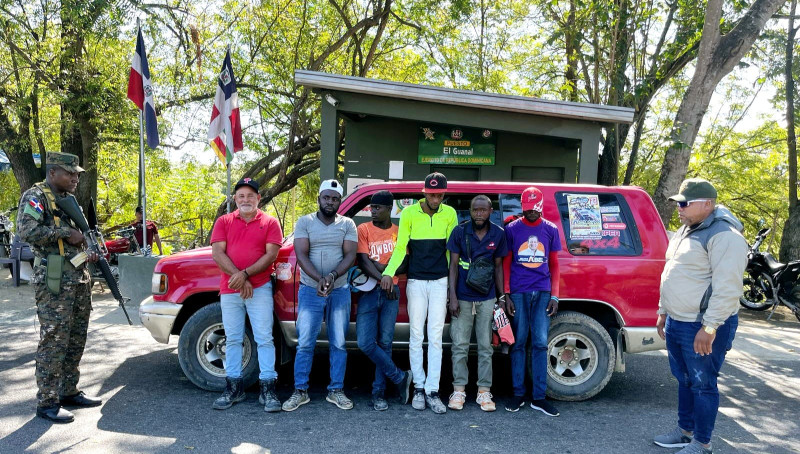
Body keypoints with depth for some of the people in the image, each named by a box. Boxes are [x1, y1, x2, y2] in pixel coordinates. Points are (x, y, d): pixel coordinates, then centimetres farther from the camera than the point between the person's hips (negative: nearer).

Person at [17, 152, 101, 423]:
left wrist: (88, 252, 7)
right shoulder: (35, 197, -7)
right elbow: (27, 231, -23)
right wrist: (65, 234, -17)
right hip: (54, 283, -8)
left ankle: (69, 391, 24)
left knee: (76, 341, 13)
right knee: (53, 342, -5)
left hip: (80, 280, 8)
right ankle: (47, 403, 4)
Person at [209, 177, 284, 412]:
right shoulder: (224, 222, 9)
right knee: (233, 339, 10)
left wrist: (246, 274, -16)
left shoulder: (270, 222, 3)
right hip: (229, 289, 3)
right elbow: (217, 253, -1)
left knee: (264, 338, -3)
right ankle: (234, 388, 20)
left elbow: (271, 254, -6)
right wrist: (238, 277, -13)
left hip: (260, 288, -3)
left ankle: (268, 389, 2)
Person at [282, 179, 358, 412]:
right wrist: (319, 279, -23)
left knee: (338, 344, 6)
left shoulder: (347, 224, 5)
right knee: (305, 343, 0)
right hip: (310, 290, -1)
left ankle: (336, 390, 17)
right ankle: (300, 391, 12)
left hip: (340, 291, 1)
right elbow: (301, 255, -7)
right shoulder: (305, 222, 2)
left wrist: (332, 276, -22)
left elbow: (350, 256, -4)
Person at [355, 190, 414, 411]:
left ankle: (378, 392, 16)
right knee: (365, 343, -9)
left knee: (385, 343, 4)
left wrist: (379, 266, -11)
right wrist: (383, 279, -17)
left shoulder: (399, 232, 8)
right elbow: (363, 262, -7)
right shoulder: (363, 229, 3)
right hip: (369, 292, -1)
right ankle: (400, 377, 10)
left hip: (391, 293, 1)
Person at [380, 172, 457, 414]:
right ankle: (419, 387, 16)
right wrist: (389, 272, -18)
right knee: (416, 336, 4)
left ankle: (432, 391, 7)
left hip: (440, 281, 1)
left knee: (435, 337, 1)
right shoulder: (409, 213, -3)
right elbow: (400, 248, -3)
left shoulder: (449, 214, 1)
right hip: (416, 282, 0)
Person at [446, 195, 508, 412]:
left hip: (487, 298, 1)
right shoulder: (460, 231, -4)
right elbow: (453, 264, -2)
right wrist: (452, 296, -8)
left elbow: (498, 266, 7)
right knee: (460, 345, 3)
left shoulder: (498, 234, 0)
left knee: (485, 347, 6)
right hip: (462, 298, -1)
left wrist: (501, 296, 2)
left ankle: (484, 391, 14)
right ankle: (459, 390, 13)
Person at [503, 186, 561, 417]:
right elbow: (506, 264, 6)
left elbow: (554, 265, 12)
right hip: (518, 293, -1)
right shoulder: (512, 229, 4)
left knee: (540, 343, 0)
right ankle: (518, 394, 12)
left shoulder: (551, 230, 8)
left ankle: (539, 397, 7)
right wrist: (505, 294, -2)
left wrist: (554, 295, 4)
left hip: (542, 293, 1)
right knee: (519, 343, 3)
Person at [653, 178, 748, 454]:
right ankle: (685, 431, 33)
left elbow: (727, 288, -23)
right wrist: (663, 312, 21)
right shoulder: (685, 231, 13)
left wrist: (709, 327, -24)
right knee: (684, 380, 19)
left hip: (703, 327, -9)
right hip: (676, 322, 9)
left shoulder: (724, 235, -18)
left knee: (702, 384, 2)